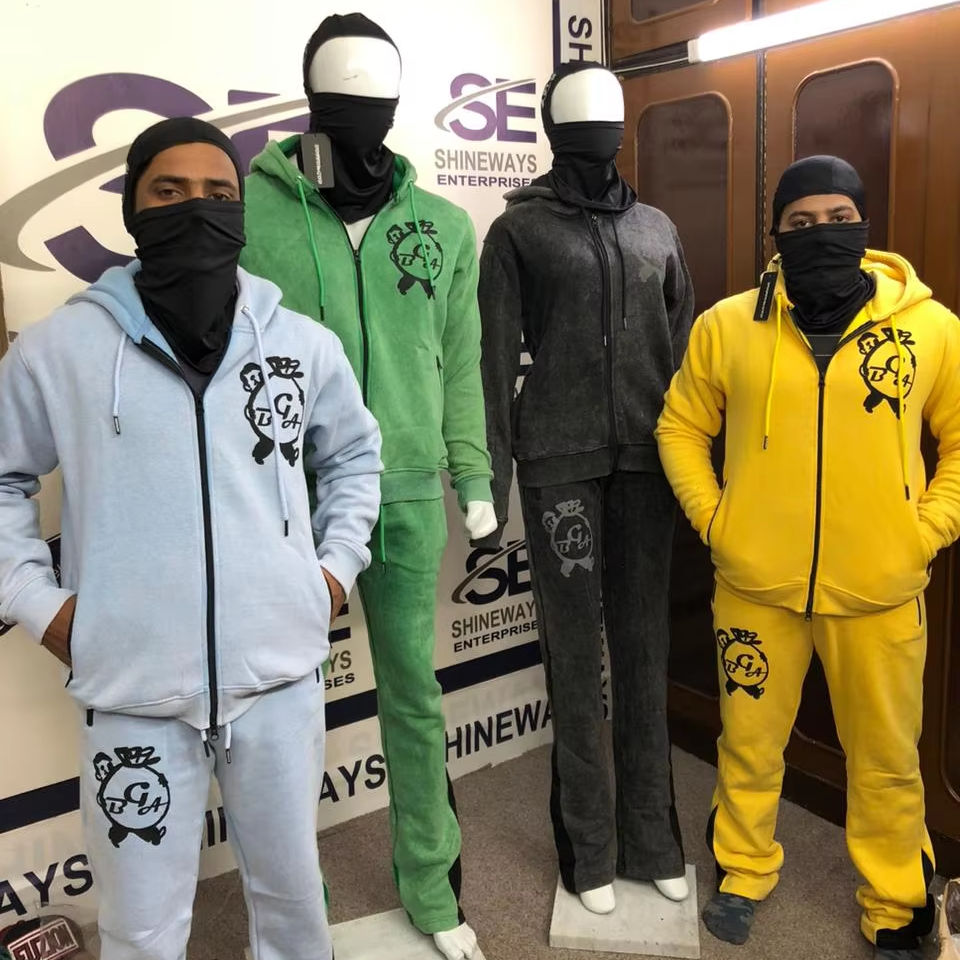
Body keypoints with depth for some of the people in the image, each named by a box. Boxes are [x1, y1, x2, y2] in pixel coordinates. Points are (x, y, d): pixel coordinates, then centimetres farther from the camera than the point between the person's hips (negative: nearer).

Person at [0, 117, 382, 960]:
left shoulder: (305, 344, 3)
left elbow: (355, 454, 18)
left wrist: (338, 566, 8)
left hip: (279, 672, 2)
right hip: (132, 684, -1)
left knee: (292, 891, 20)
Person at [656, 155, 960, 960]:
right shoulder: (727, 326, -1)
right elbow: (681, 427, 9)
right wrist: (711, 517, -1)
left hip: (880, 590, 0)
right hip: (756, 584, 0)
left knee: (887, 758, 15)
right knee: (749, 743, 16)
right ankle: (744, 874, 40)